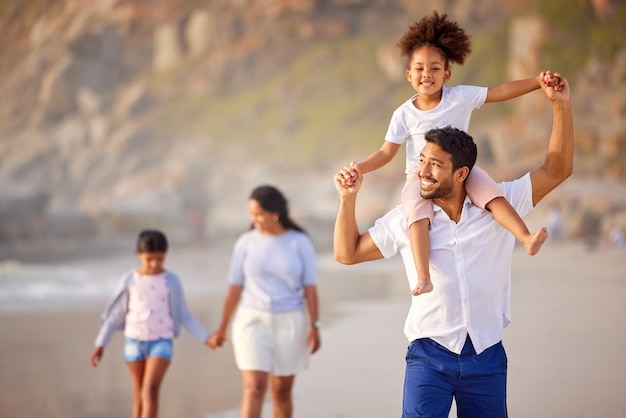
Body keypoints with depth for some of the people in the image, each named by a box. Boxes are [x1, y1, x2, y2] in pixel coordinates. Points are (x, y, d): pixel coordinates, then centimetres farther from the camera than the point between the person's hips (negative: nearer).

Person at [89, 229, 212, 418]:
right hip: (135, 341, 2)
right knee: (139, 396, 6)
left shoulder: (171, 281, -1)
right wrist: (100, 345, 2)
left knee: (151, 390, -18)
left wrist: (205, 338, -5)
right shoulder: (129, 280, 0)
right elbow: (114, 314, 5)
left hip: (162, 342, -1)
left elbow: (184, 316, 5)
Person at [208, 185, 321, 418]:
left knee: (282, 391, 9)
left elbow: (310, 288, -4)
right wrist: (222, 329, 3)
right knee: (254, 388, -13)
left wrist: (314, 326, -11)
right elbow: (235, 288, 2)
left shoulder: (300, 243, -3)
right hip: (253, 321, 0)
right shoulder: (246, 242, -1)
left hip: (289, 323, 0)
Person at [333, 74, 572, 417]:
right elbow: (347, 253, 9)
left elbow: (556, 170, 3)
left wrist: (561, 105, -5)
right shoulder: (405, 219, 2)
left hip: (487, 355, 1)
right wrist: (348, 198, -3)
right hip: (430, 355, -1)